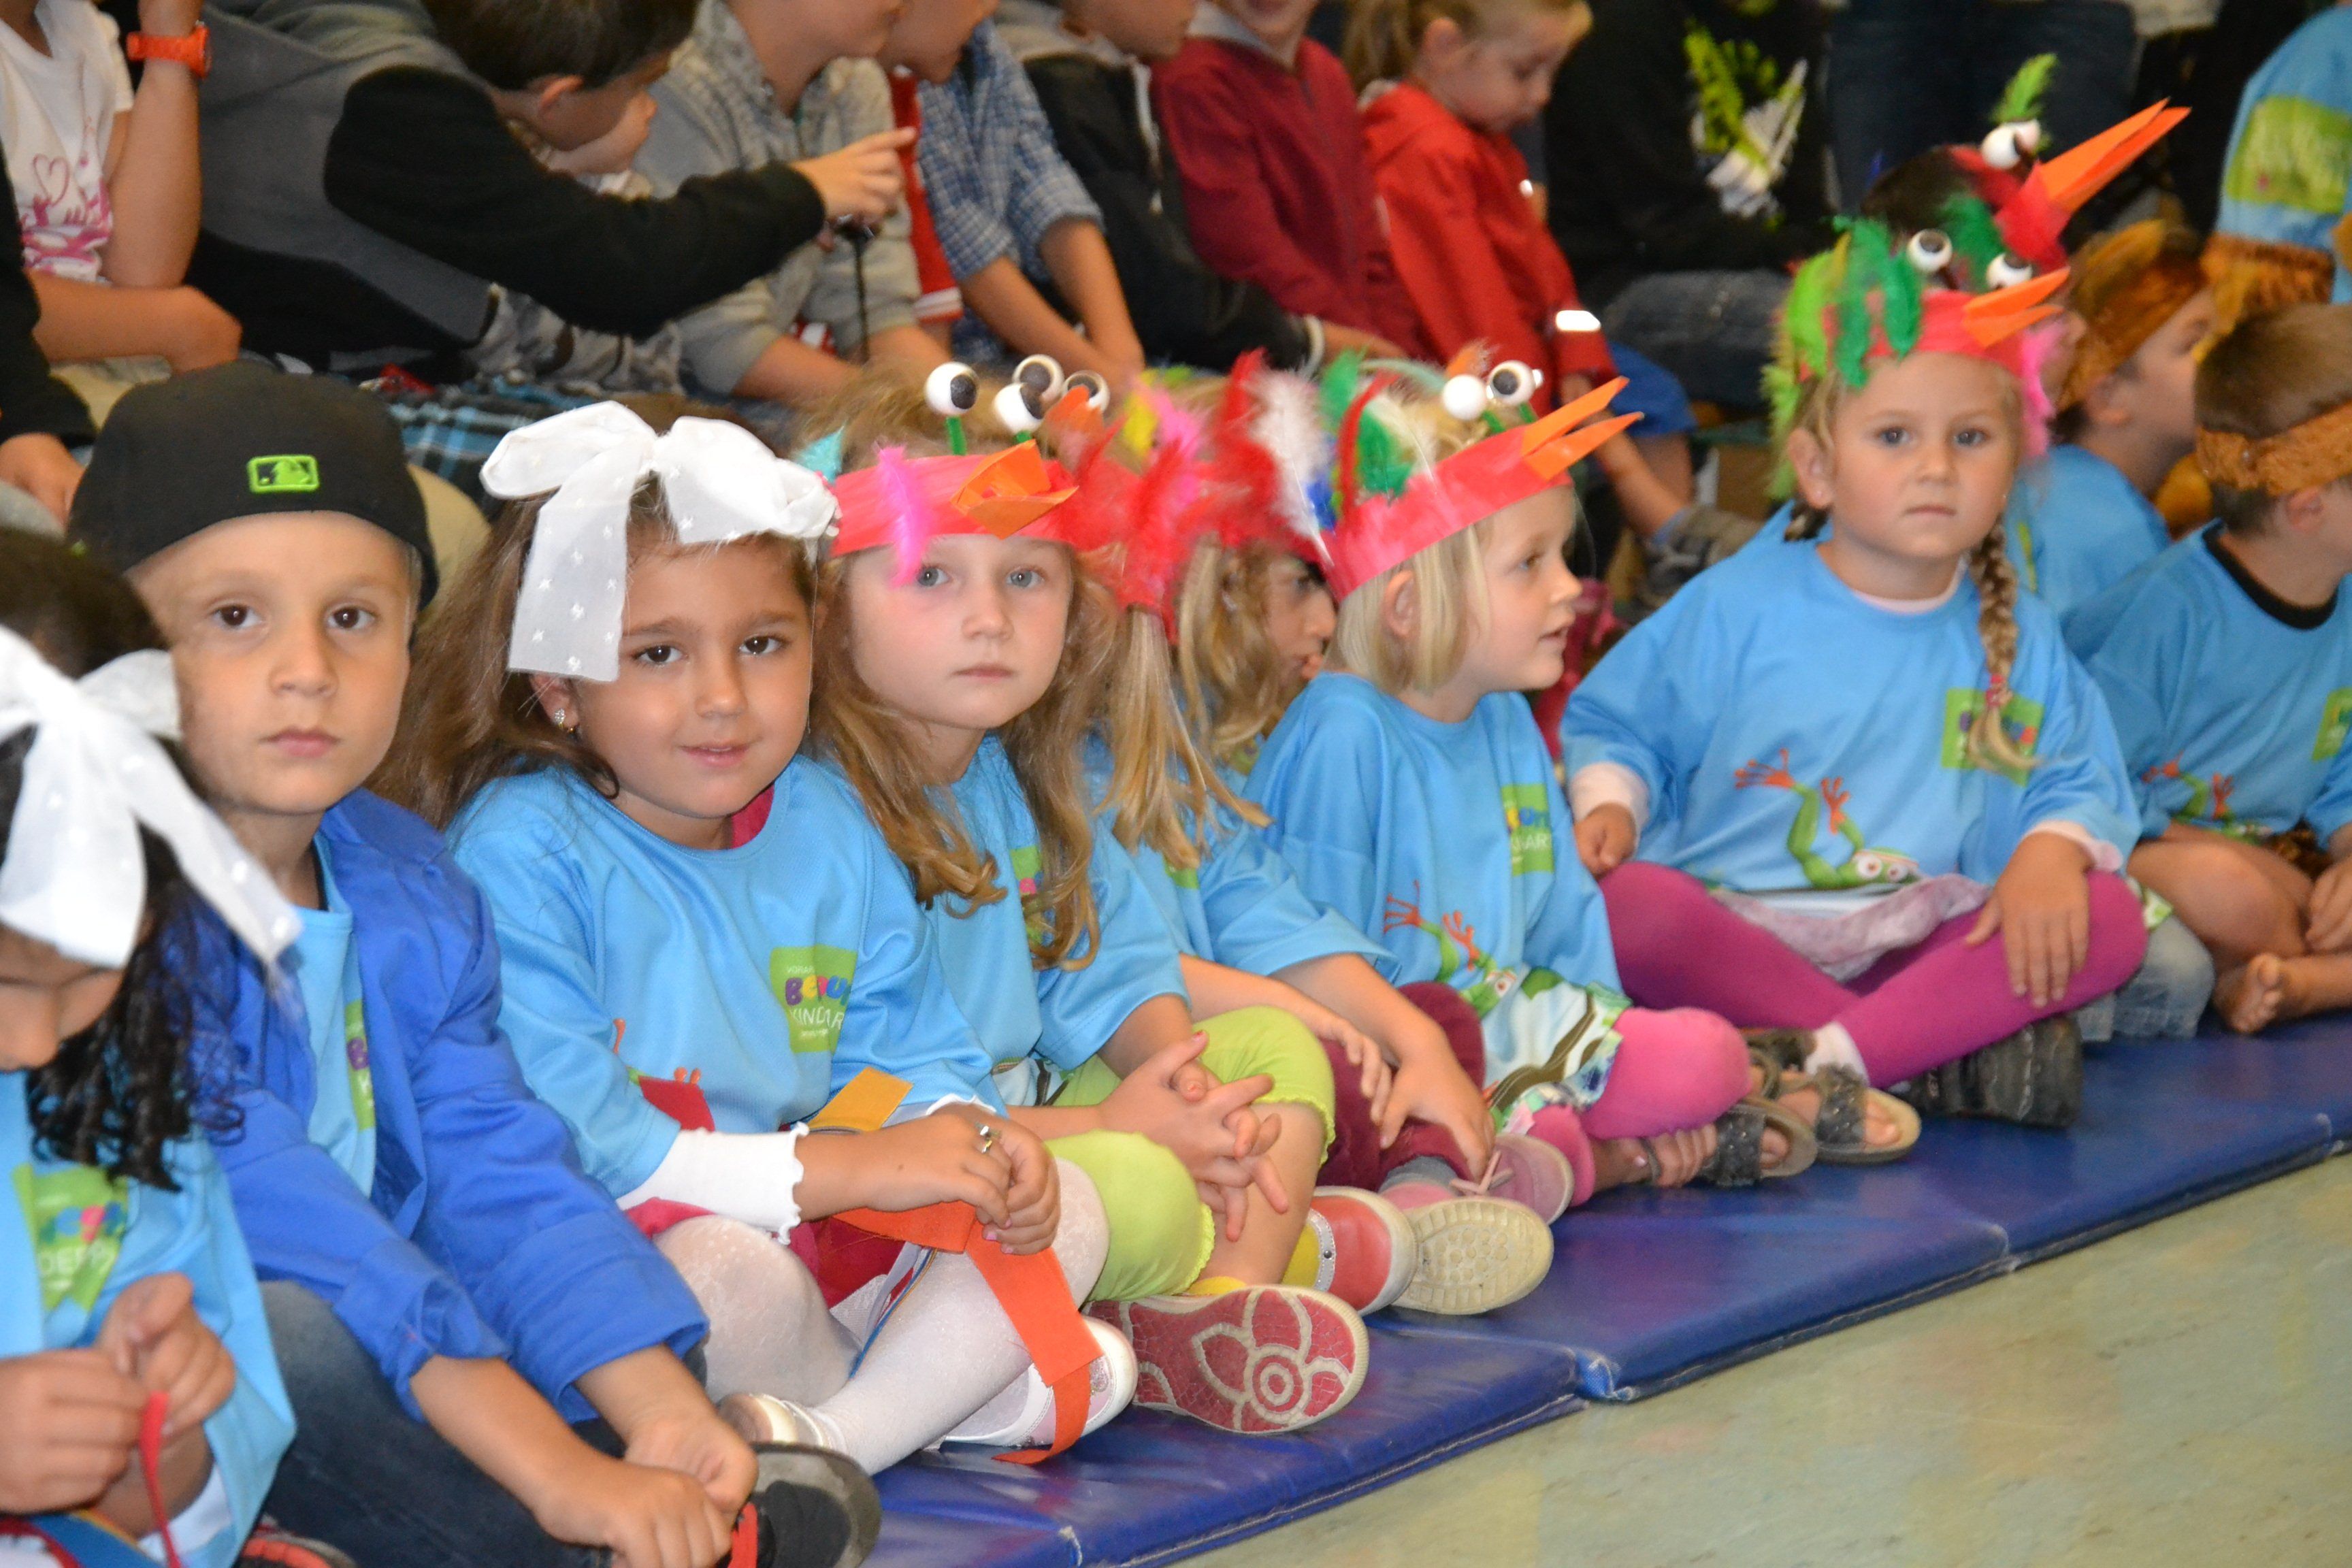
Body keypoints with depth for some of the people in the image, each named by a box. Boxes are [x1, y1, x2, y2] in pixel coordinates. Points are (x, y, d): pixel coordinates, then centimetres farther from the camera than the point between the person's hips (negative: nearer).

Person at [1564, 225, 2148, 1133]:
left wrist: (2051, 849, -11)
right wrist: (1609, 805, -12)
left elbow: (2076, 782, 12)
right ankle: (1931, 1057, -31)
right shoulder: (1736, 607, 0)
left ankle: (1821, 1059, -34)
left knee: (2110, 923, -21)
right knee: (1622, 906, -34)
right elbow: (1614, 725, 10)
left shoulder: (2019, 638, 8)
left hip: (1916, 944, 3)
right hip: (1732, 931, -2)